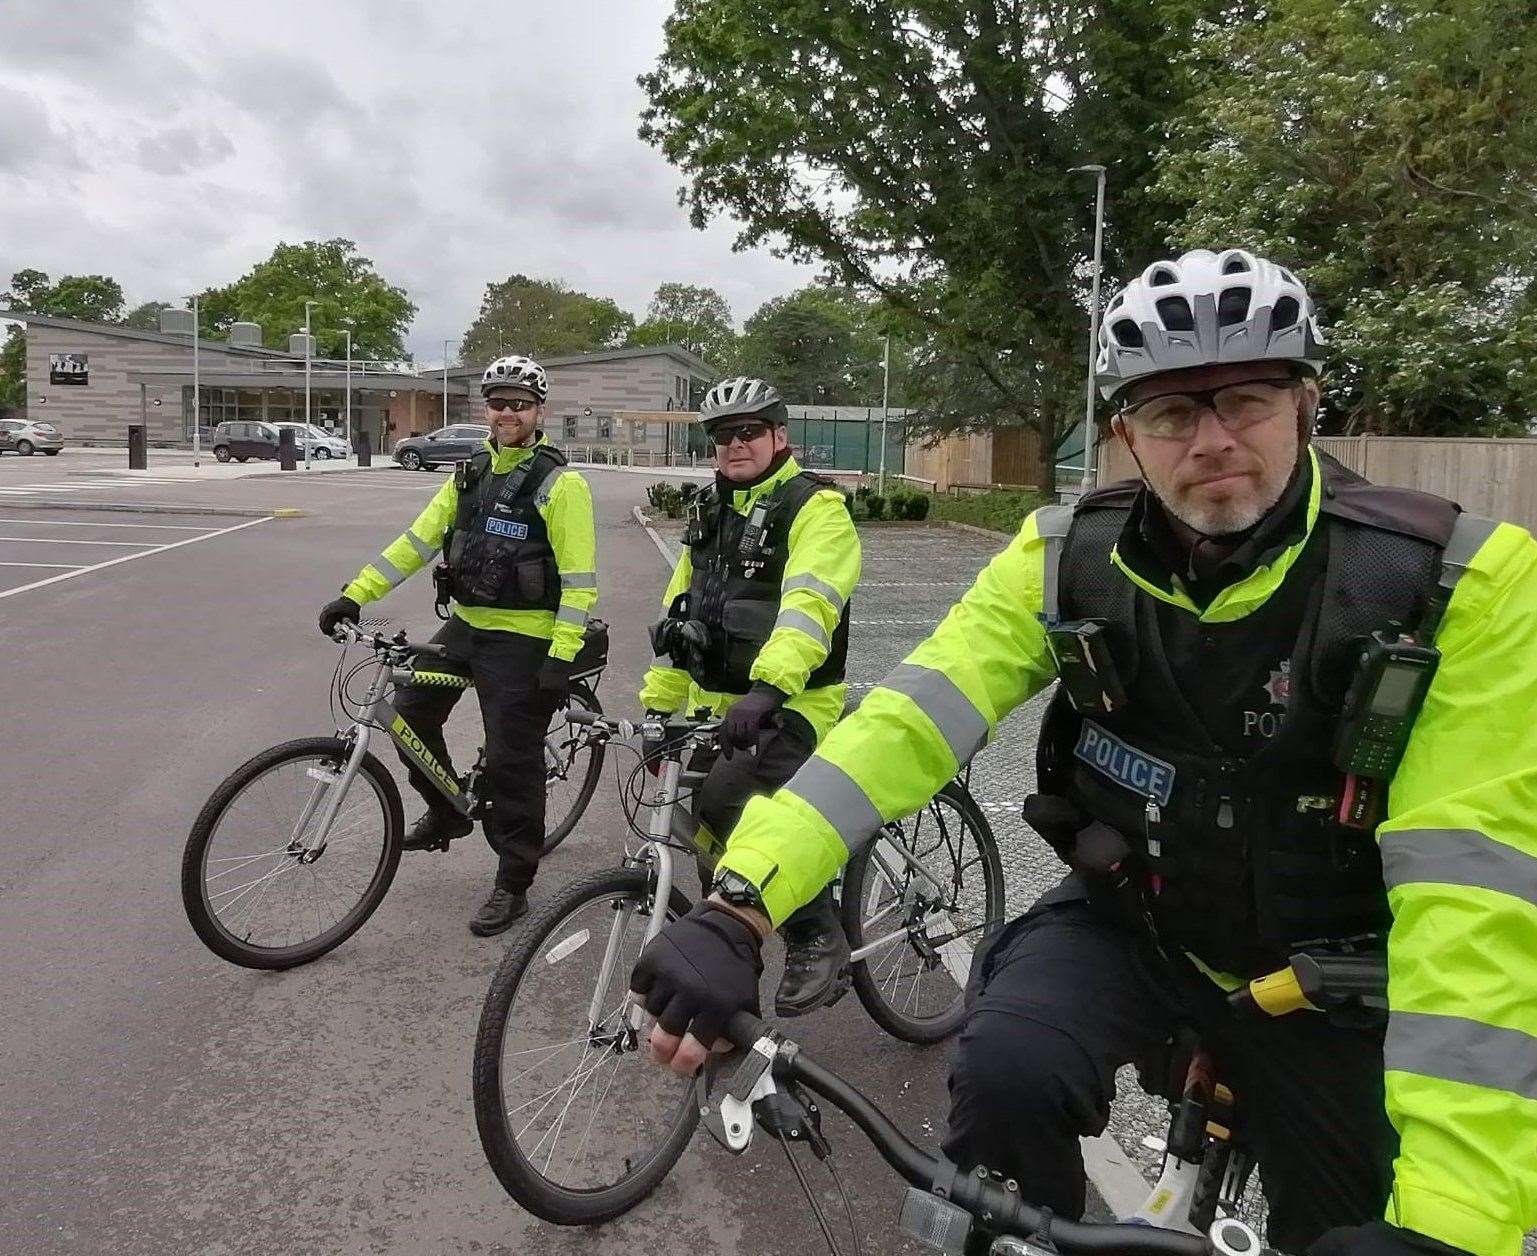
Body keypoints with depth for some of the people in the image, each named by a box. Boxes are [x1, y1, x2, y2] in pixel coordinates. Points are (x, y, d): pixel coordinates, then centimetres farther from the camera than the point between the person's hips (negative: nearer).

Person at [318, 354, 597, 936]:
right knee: (409, 711, 8)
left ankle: (513, 885, 14)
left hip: (523, 637, -7)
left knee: (513, 763, -2)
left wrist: (561, 656, -21)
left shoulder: (559, 483, -12)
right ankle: (447, 812, 33)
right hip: (465, 624, 7)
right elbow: (418, 541, 6)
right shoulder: (470, 476, 9)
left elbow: (580, 580, -15)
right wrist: (355, 594, -2)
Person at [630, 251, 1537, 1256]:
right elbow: (907, 724, -24)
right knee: (1005, 1070, -26)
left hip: (1328, 975, 0)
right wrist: (740, 907, -38)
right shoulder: (1069, 560, -16)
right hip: (1128, 920, 1)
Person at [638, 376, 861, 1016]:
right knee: (710, 846, 11)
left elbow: (809, 604, -28)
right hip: (714, 707, 8)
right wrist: (656, 703, 15)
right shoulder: (710, 510, 15)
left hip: (788, 707, -7)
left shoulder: (815, 507, -10)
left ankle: (819, 940, -9)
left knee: (728, 811, -28)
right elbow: (679, 612, 19)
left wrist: (768, 687, -43)